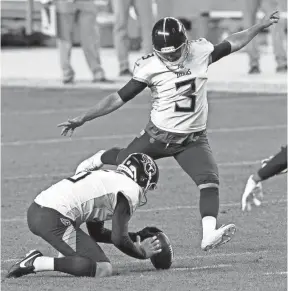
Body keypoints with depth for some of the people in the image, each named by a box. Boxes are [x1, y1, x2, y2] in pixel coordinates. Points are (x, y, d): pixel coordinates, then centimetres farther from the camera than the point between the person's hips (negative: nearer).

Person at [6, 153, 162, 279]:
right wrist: (142, 253, 13)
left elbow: (96, 233, 36)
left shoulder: (106, 177, 29)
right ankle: (37, 263, -14)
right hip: (54, 220, -10)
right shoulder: (131, 189, 1)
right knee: (103, 269, -11)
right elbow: (119, 240, -5)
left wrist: (137, 235, 38)